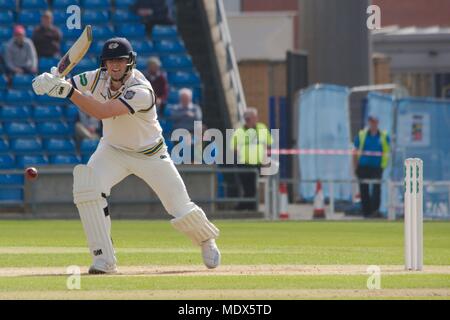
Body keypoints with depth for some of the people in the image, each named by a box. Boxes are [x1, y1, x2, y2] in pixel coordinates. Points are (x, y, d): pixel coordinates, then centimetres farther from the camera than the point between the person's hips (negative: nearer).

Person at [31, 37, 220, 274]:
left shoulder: (141, 91, -32)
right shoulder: (98, 78, -14)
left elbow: (102, 112, -43)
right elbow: (65, 87, -14)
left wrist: (69, 91, -51)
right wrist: (47, 82, -38)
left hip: (150, 154, -4)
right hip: (112, 150, 4)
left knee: (182, 210, -1)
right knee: (87, 187, -25)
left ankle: (207, 240, 36)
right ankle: (104, 259, -18)